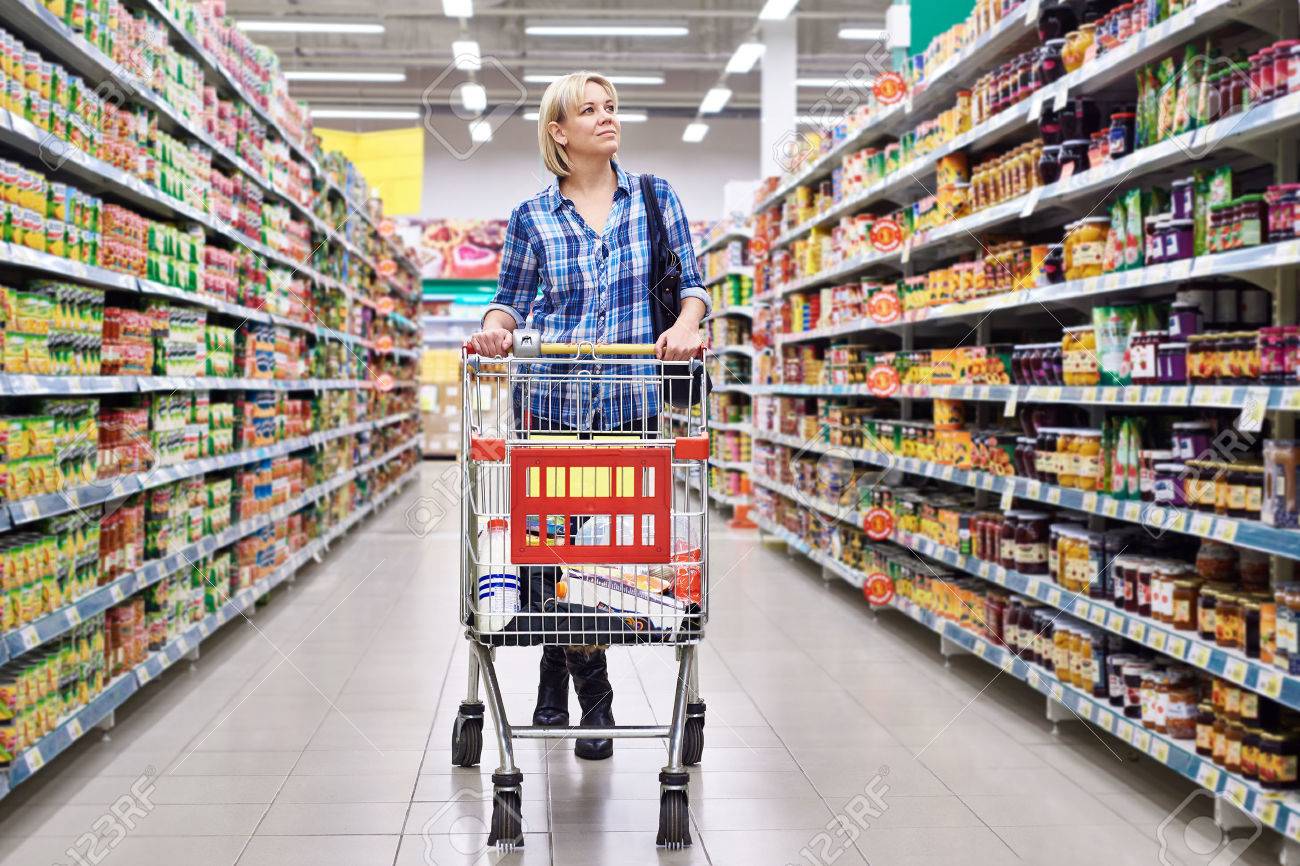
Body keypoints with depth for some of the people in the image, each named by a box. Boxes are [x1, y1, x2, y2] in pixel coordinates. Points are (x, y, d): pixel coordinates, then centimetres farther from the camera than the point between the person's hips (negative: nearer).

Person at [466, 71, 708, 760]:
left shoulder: (654, 197, 8)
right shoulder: (532, 217, 7)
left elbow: (692, 282, 6)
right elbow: (512, 296, 11)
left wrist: (686, 324, -15)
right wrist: (494, 329, -11)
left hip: (630, 400, 1)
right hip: (552, 398, 0)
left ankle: (559, 680, 22)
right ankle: (593, 697, 20)